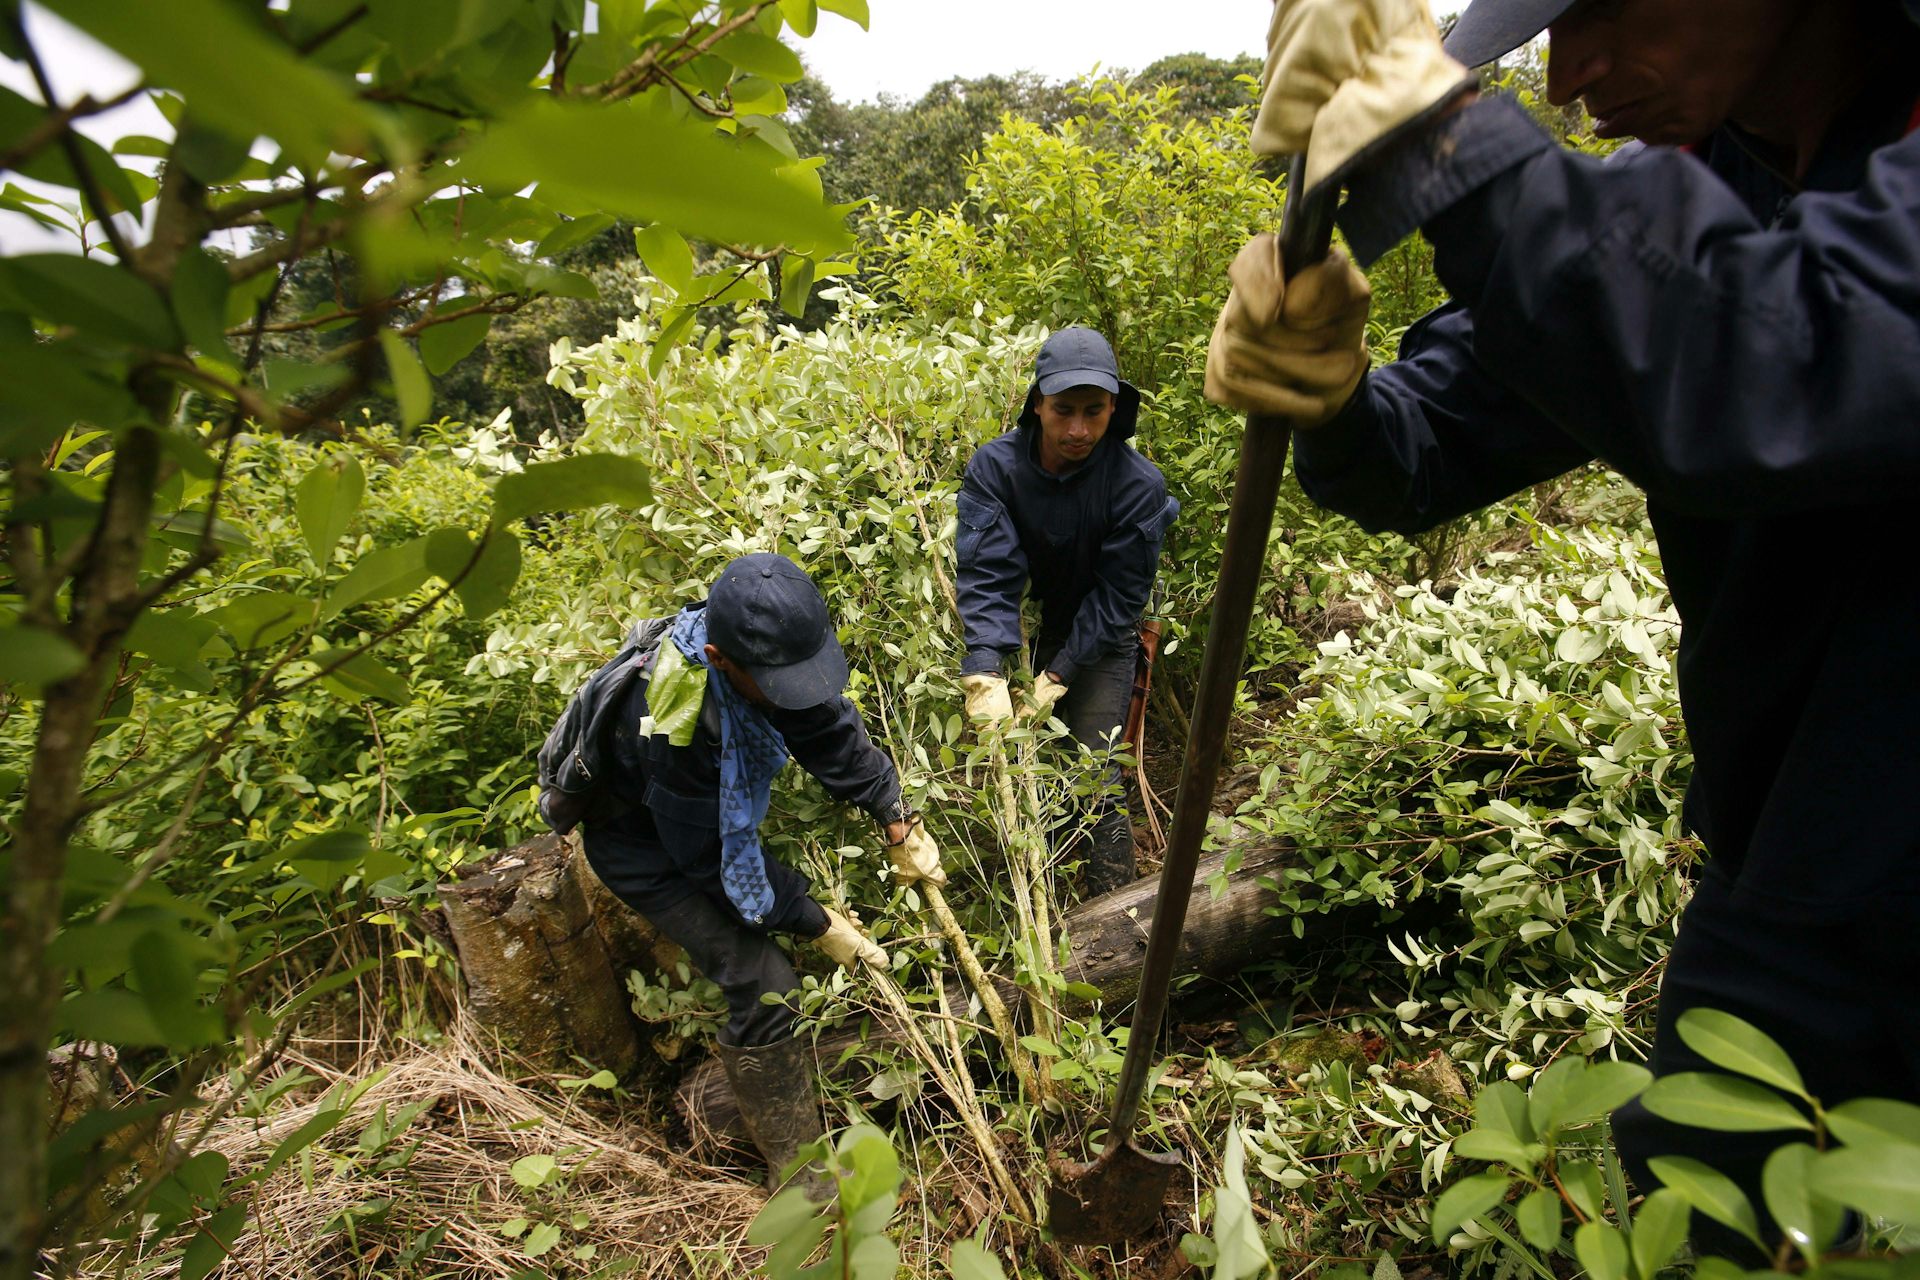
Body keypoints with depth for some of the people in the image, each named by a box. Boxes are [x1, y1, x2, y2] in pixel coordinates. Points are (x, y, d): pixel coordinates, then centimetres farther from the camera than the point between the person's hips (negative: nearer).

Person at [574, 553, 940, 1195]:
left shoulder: (764, 644, -23)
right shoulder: (679, 724, -42)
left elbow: (830, 729, -9)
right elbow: (715, 858, -28)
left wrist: (898, 825, -12)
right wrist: (820, 925, -20)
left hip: (719, 810, 7)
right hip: (646, 848, -7)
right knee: (764, 984, -12)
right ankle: (798, 1169, 6)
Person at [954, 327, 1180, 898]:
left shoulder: (1138, 483, -24)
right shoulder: (994, 466, -20)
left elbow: (1117, 595, -18)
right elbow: (985, 573, -26)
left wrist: (1056, 677, -22)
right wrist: (983, 674, -38)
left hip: (1101, 643, -2)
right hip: (1022, 633, 3)